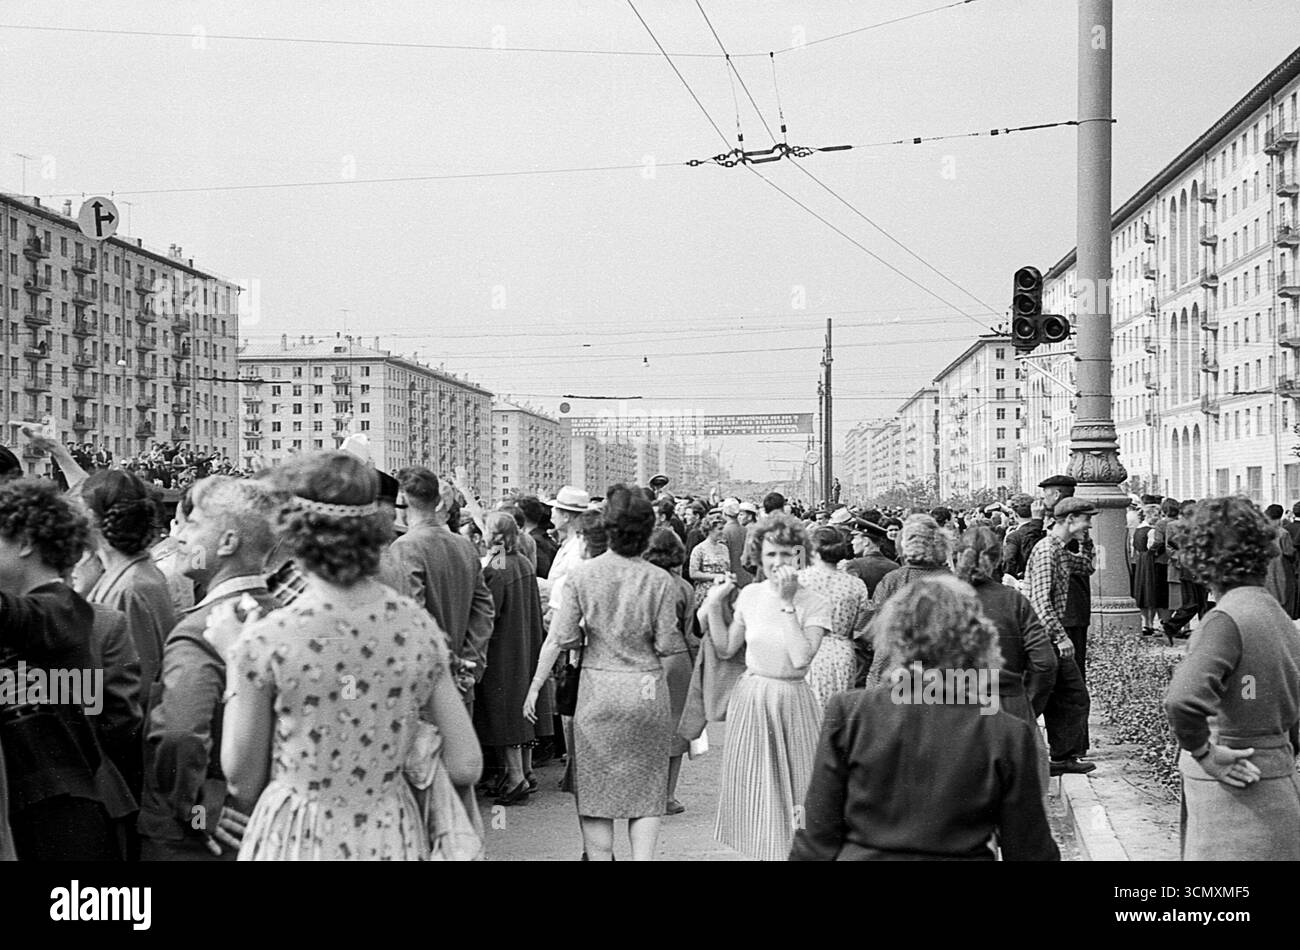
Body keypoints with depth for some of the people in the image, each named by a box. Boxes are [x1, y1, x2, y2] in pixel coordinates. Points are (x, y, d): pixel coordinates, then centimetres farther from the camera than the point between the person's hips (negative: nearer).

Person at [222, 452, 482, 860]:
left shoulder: (263, 641, -17)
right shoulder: (420, 627, -9)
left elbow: (242, 780, -7)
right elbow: (466, 767, -4)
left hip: (294, 840, -2)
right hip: (393, 838, 2)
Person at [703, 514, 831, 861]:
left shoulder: (815, 604, -9)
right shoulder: (750, 594, 1)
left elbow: (801, 658, -22)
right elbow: (726, 649, 7)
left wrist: (788, 604, -21)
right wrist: (714, 606, -3)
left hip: (791, 703, -3)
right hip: (750, 700, 3)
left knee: (791, 790, 3)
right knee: (754, 790, 12)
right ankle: (763, 849, 28)